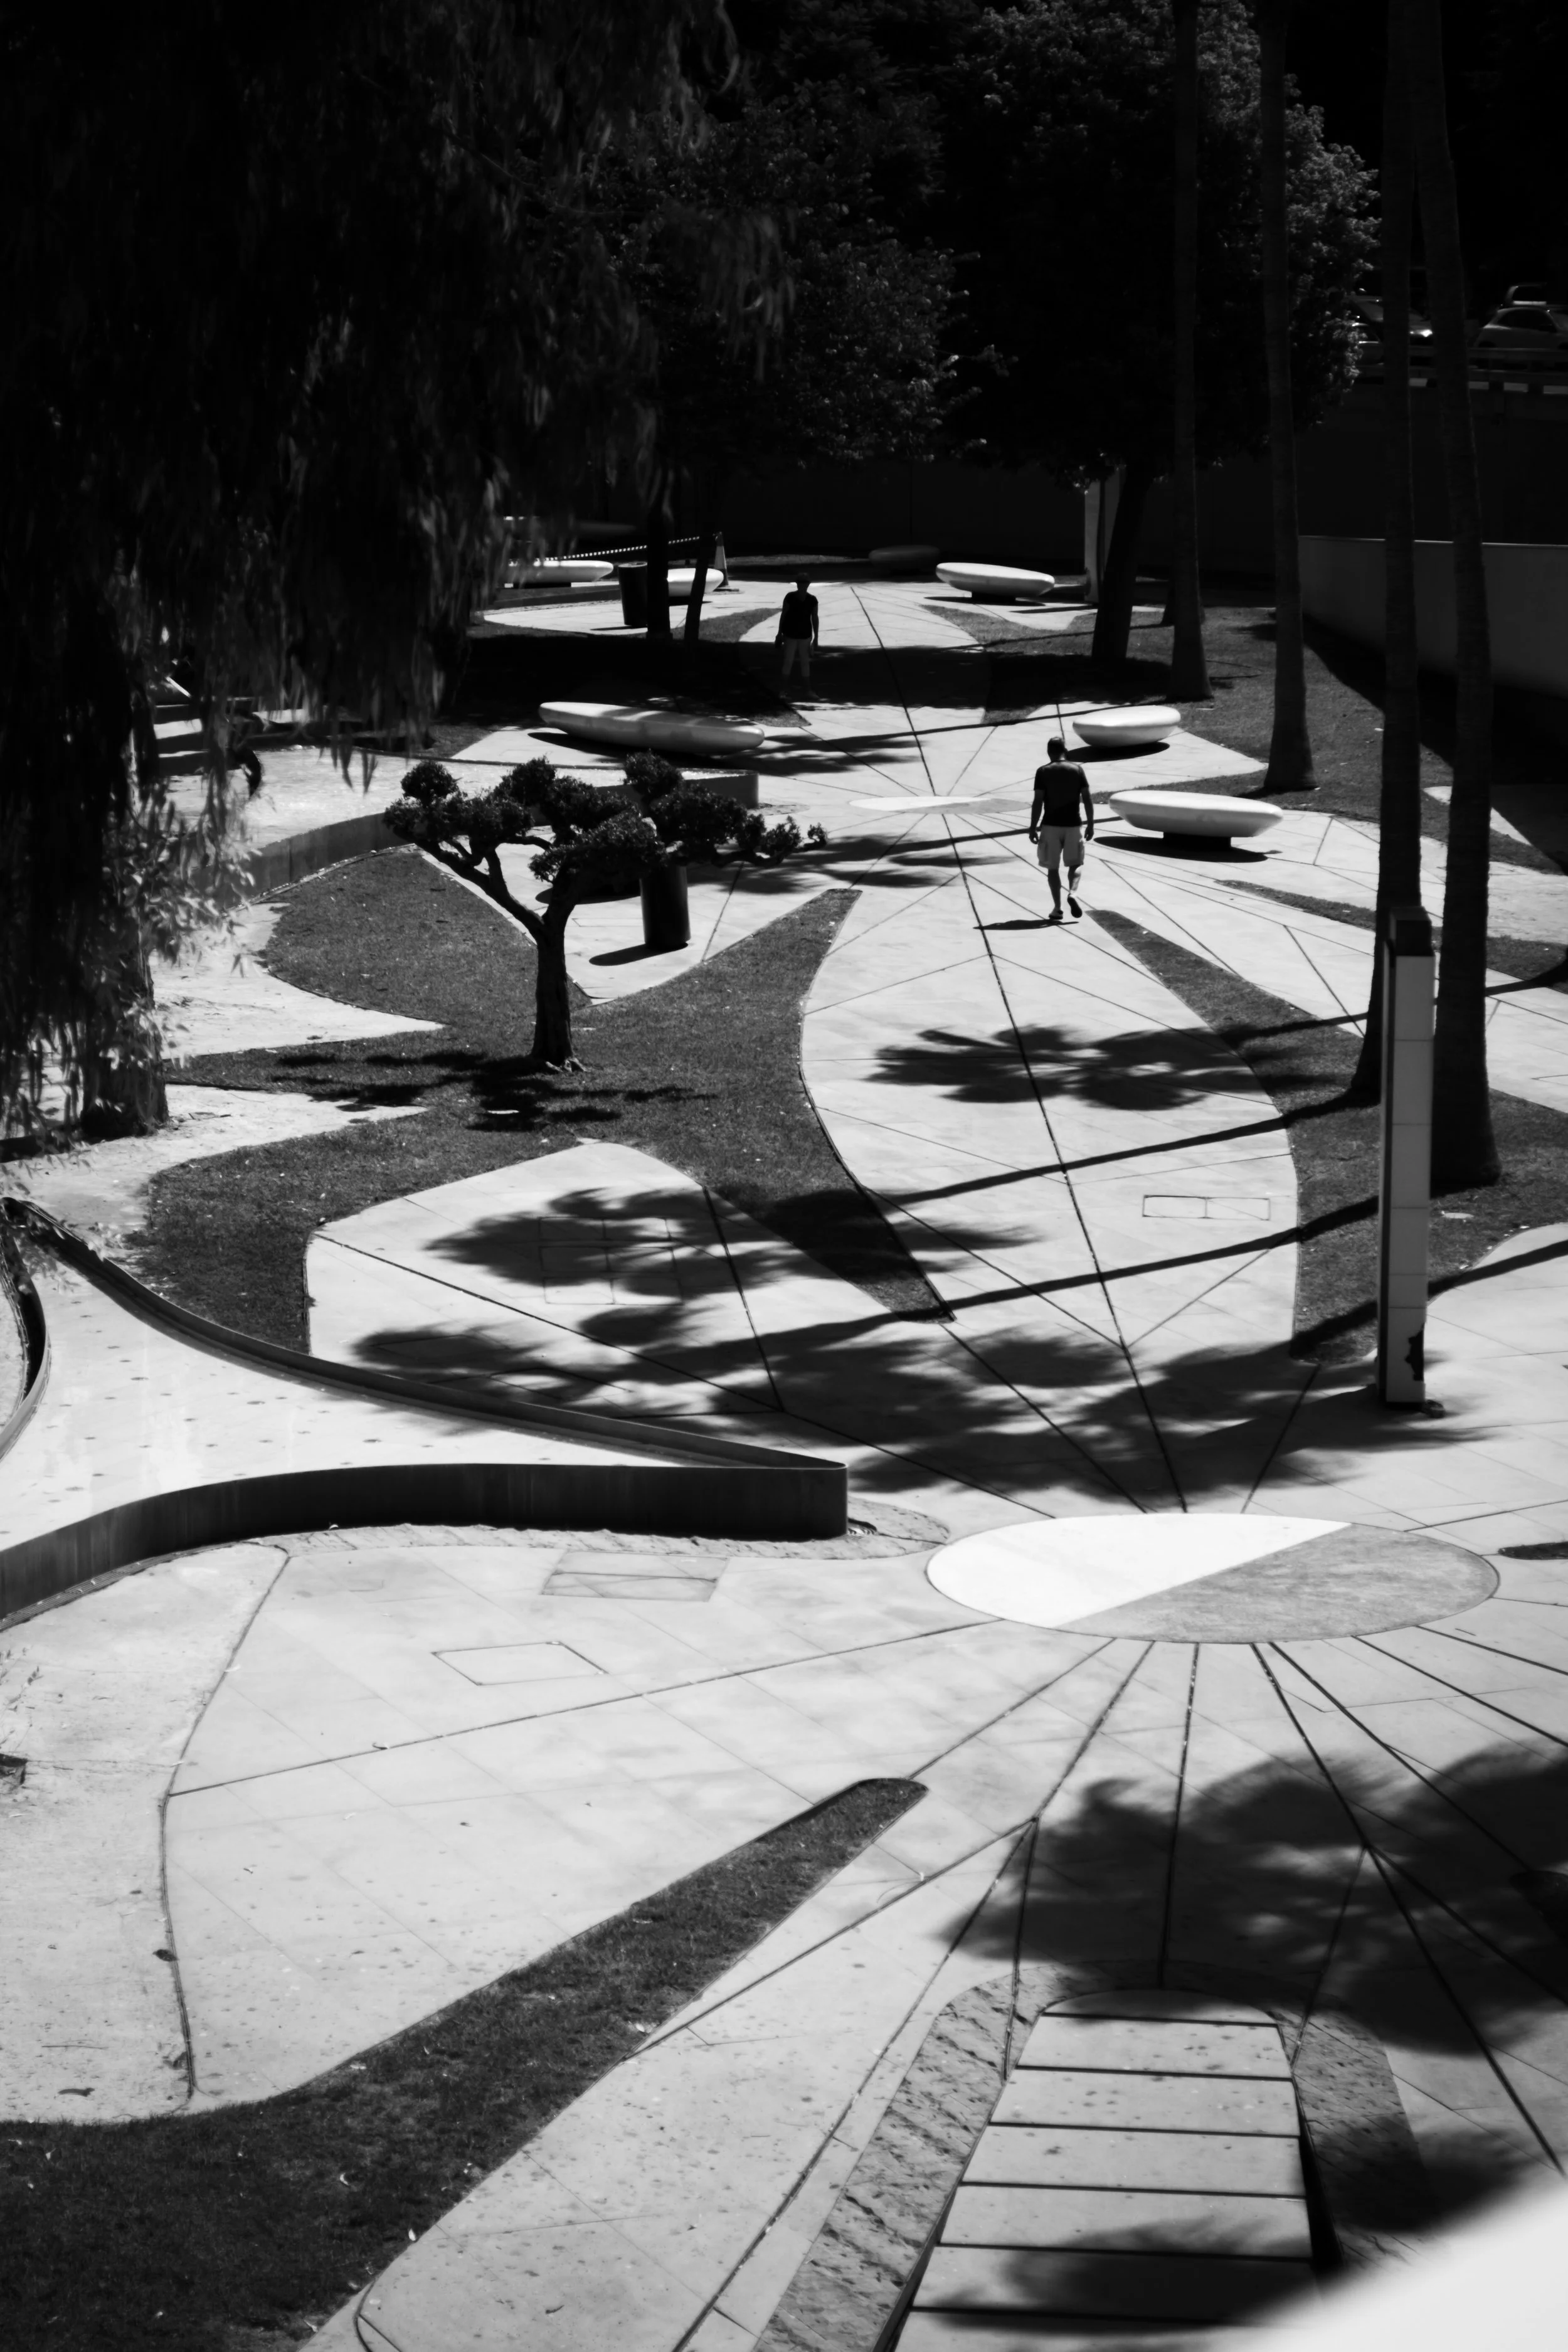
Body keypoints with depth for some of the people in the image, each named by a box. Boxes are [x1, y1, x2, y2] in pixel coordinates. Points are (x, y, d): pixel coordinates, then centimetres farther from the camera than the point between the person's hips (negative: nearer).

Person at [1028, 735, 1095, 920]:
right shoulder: (1077, 770, 1)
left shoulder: (1043, 772, -4)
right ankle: (1073, 893, -13)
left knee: (1053, 867, 8)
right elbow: (1088, 799, -1)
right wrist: (1090, 825, 7)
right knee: (1076, 863, 14)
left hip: (1051, 825, -1)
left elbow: (1038, 802, -8)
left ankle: (1057, 908, 3)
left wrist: (1033, 828, -2)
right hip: (1073, 825, 1)